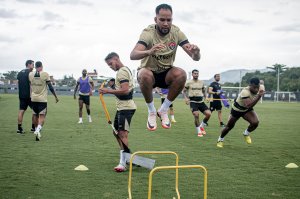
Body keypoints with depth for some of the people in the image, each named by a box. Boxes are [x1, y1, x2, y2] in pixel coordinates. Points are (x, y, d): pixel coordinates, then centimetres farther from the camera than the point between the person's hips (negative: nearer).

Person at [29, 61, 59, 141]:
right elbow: (50, 87, -7)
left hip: (33, 99, 4)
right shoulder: (45, 74, -8)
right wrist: (55, 96, 4)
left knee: (36, 116, 17)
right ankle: (38, 130, -24)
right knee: (42, 116, -2)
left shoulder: (30, 74, 2)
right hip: (42, 99, -4)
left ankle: (37, 131, 24)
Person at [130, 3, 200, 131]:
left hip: (166, 74, 3)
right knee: (145, 75, -37)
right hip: (149, 72, -2)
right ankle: (151, 111, -10)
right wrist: (149, 52, -59)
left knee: (181, 74, -29)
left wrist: (195, 52, -43)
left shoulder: (176, 32, -12)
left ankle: (163, 110, -8)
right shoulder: (148, 33, -21)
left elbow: (196, 58, -18)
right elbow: (132, 55, -38)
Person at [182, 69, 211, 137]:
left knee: (208, 114, -11)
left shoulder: (201, 82, 10)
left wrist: (204, 97, 9)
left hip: (201, 101, 4)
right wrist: (186, 98, -11)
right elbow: (183, 91, 5)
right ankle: (199, 131, -2)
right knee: (196, 115, -20)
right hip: (193, 102, -4)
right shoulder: (188, 82, -1)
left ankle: (201, 126, 14)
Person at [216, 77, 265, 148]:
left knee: (255, 122, -21)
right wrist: (259, 96, -57)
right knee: (229, 126, 11)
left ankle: (246, 134, 11)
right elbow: (248, 105, -54)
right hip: (236, 109, -5)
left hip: (247, 110, 5)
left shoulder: (259, 89, -20)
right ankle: (220, 140, 40)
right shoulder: (245, 92, -41)